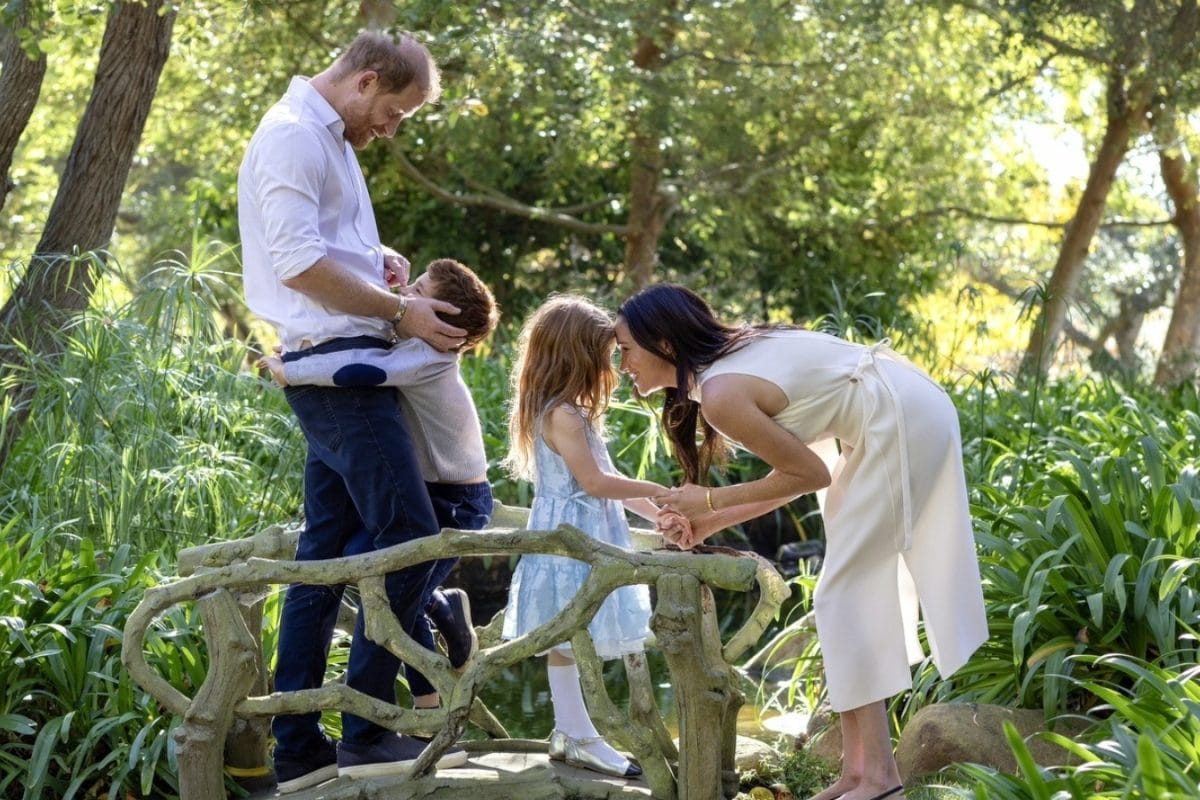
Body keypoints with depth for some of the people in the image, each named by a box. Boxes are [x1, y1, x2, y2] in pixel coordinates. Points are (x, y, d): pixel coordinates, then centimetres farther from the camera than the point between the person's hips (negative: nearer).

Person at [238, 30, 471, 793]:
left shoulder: (325, 139, 19)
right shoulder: (293, 136, -11)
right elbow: (299, 265, -20)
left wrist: (377, 258, 10)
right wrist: (400, 310, -13)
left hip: (343, 368, 10)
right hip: (338, 362, -10)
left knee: (327, 551, 9)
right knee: (408, 536, -11)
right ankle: (367, 733, -5)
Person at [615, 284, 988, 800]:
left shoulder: (721, 396, -19)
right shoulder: (728, 360, 9)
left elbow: (812, 474, -12)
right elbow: (803, 466, 12)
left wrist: (710, 500, -6)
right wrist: (712, 521, 9)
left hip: (900, 423, -10)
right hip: (909, 411, 10)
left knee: (845, 593, -5)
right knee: (859, 587, 12)